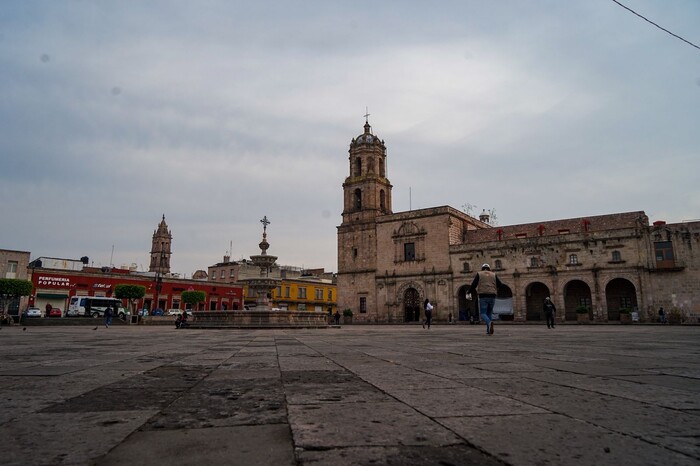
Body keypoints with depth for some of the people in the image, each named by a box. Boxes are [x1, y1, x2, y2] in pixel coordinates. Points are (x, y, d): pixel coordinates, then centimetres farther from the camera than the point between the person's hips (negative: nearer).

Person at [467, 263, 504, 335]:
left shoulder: (479, 274, 9)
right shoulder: (494, 275, 15)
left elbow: (473, 284, -2)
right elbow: (500, 285, 7)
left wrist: (468, 293, 10)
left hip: (483, 297, -3)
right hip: (492, 297, 3)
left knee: (483, 314, -1)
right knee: (489, 313, 17)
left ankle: (489, 323, -31)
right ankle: (488, 330, 11)